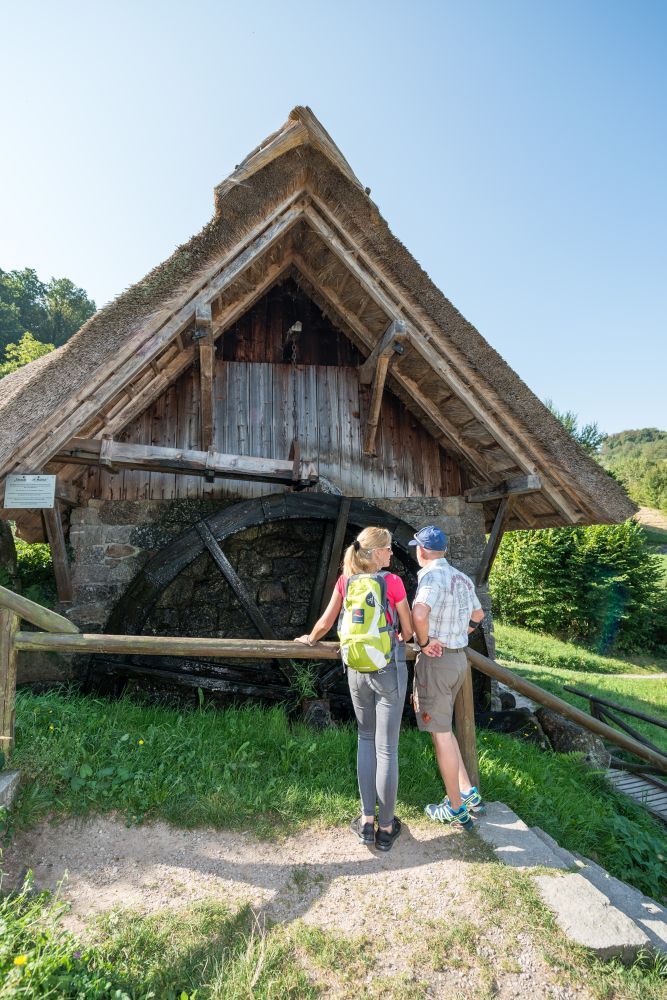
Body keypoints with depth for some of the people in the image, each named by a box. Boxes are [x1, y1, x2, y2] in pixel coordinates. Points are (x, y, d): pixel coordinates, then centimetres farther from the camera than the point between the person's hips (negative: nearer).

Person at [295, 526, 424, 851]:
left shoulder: (345, 580, -1)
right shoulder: (393, 582, -11)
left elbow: (325, 623, 5)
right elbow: (408, 630, -2)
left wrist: (310, 639, 25)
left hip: (356, 669, 4)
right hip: (389, 668, -3)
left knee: (366, 738, 20)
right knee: (386, 748, 6)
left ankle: (367, 820, 21)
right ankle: (386, 828, 19)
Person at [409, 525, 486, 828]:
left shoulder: (432, 576, -19)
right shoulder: (462, 578, 9)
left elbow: (418, 614, -37)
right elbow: (477, 614, 25)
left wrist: (425, 642, -20)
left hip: (435, 660, -9)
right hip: (458, 658, 9)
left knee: (440, 734, 3)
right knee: (443, 729, 22)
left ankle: (455, 809, 15)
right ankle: (468, 792, 26)